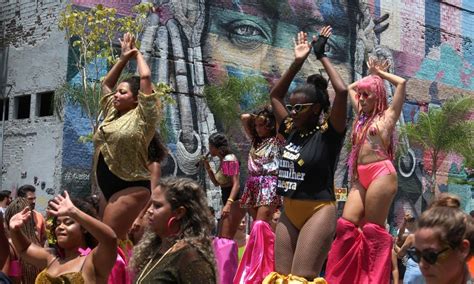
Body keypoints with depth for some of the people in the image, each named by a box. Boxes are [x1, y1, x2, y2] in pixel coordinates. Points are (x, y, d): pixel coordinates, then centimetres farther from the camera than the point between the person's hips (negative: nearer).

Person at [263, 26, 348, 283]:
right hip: (289, 214, 7)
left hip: (318, 212, -7)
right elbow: (275, 95, 19)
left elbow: (342, 91, -21)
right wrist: (297, 62, 13)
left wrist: (322, 56, -9)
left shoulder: (328, 133, -8)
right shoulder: (292, 131, 9)